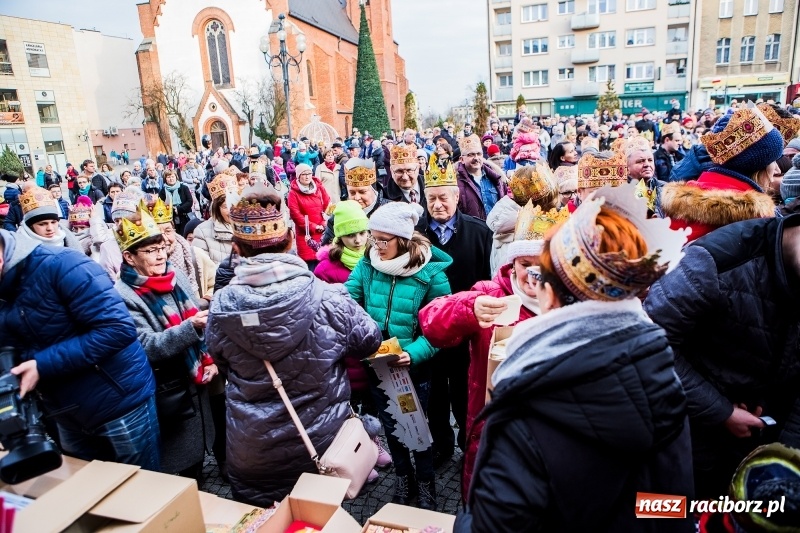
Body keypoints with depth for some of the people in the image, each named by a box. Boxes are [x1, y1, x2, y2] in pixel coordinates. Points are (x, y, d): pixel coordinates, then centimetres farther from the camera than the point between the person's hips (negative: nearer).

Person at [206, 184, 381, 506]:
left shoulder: (221, 307, -17)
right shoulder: (326, 298, -21)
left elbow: (222, 365, 2)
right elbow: (369, 340, -4)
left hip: (251, 456, 1)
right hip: (322, 446, 0)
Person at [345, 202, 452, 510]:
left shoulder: (430, 272, -17)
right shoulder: (367, 265, -8)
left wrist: (414, 354, -28)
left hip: (414, 367, -3)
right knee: (390, 425, 21)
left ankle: (425, 484, 42)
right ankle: (403, 478, 47)